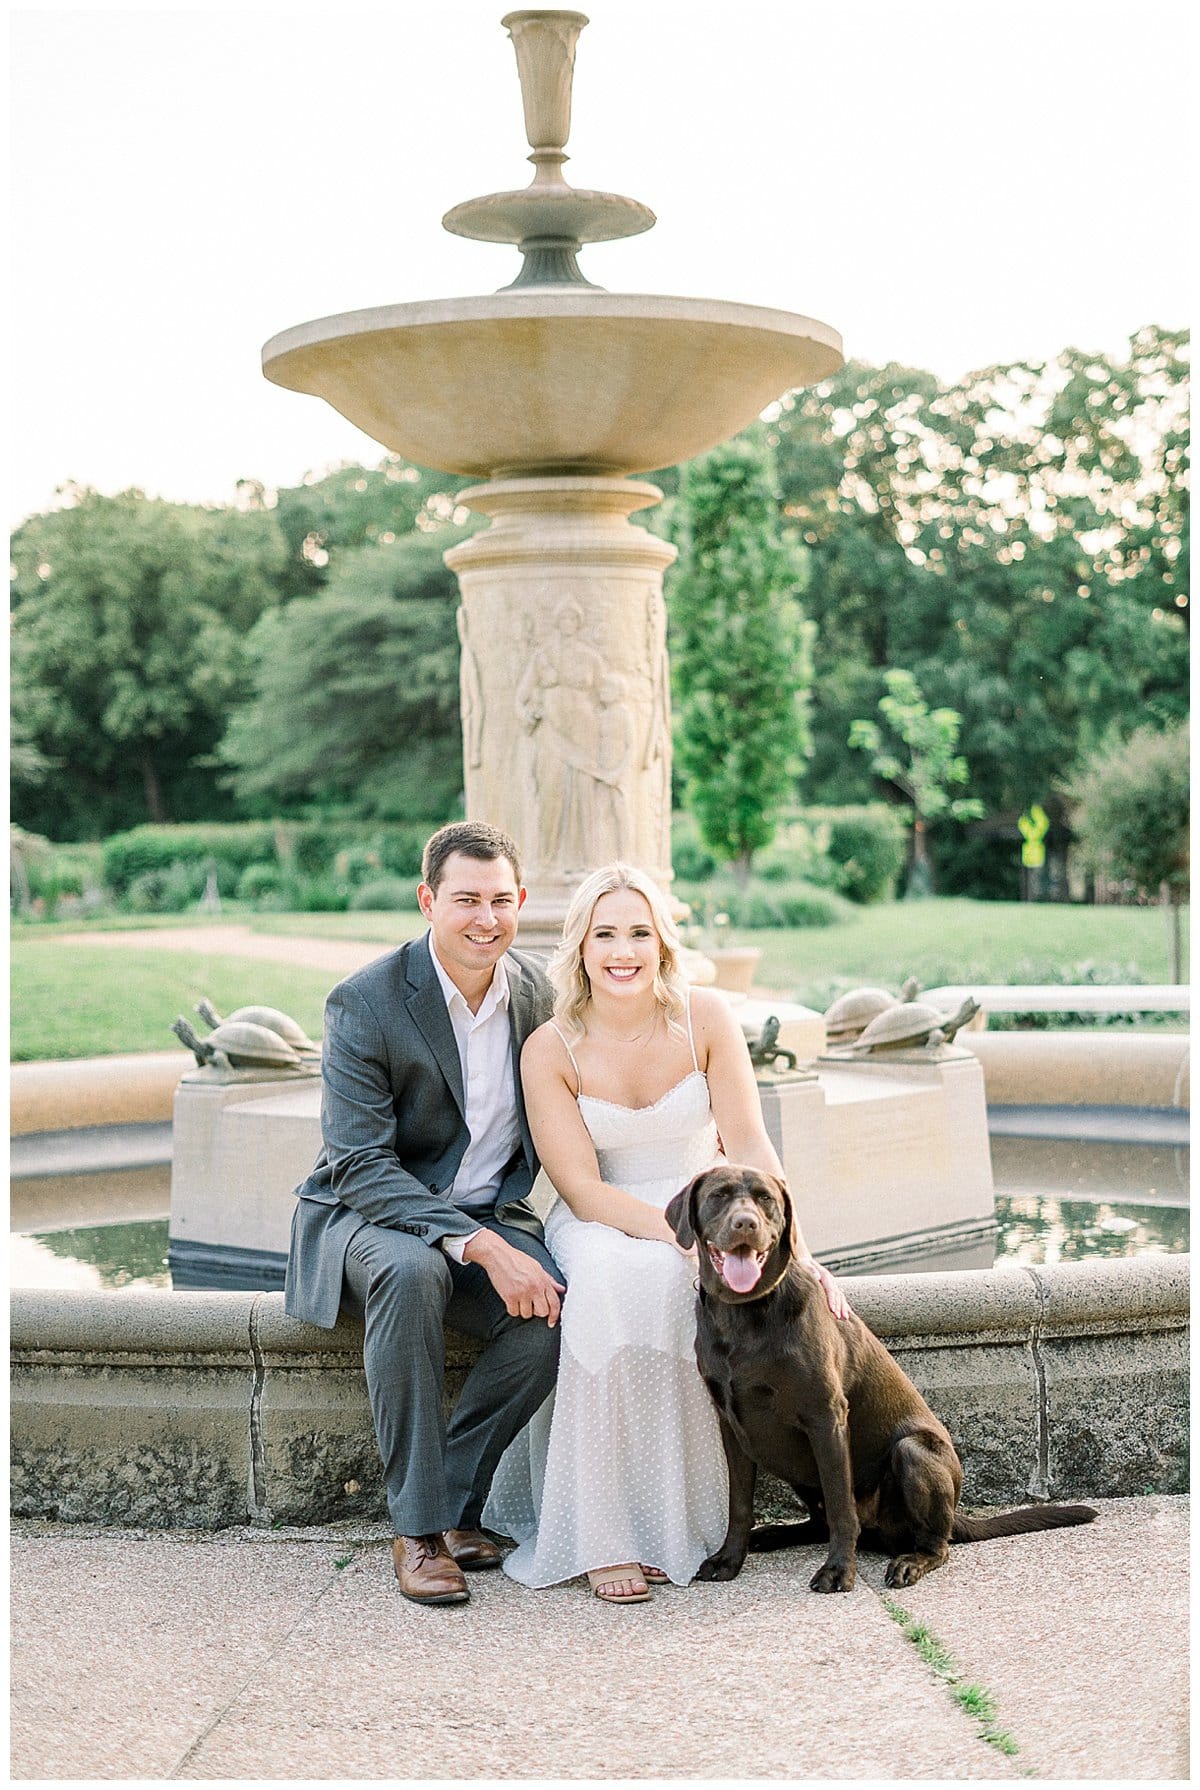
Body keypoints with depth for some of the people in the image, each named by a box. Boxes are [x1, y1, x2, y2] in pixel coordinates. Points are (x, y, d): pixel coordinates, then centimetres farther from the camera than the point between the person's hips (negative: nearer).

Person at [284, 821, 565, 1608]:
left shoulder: (540, 994, 1)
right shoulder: (366, 1003, -15)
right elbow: (362, 1167, -22)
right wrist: (480, 1248, -32)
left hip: (493, 1215, 4)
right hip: (369, 1214, -4)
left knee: (557, 1308, -28)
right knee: (411, 1271, -38)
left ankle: (456, 1503, -10)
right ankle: (419, 1527, -26)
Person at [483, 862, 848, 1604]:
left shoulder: (706, 1019, -8)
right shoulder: (551, 1050, -11)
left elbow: (748, 1147, -9)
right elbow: (583, 1190, -14)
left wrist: (797, 1252, -22)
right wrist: (684, 1233, -29)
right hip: (602, 1225, -1)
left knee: (670, 1288, -34)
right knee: (619, 1284, -36)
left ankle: (690, 1512, -19)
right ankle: (603, 1535, -30)